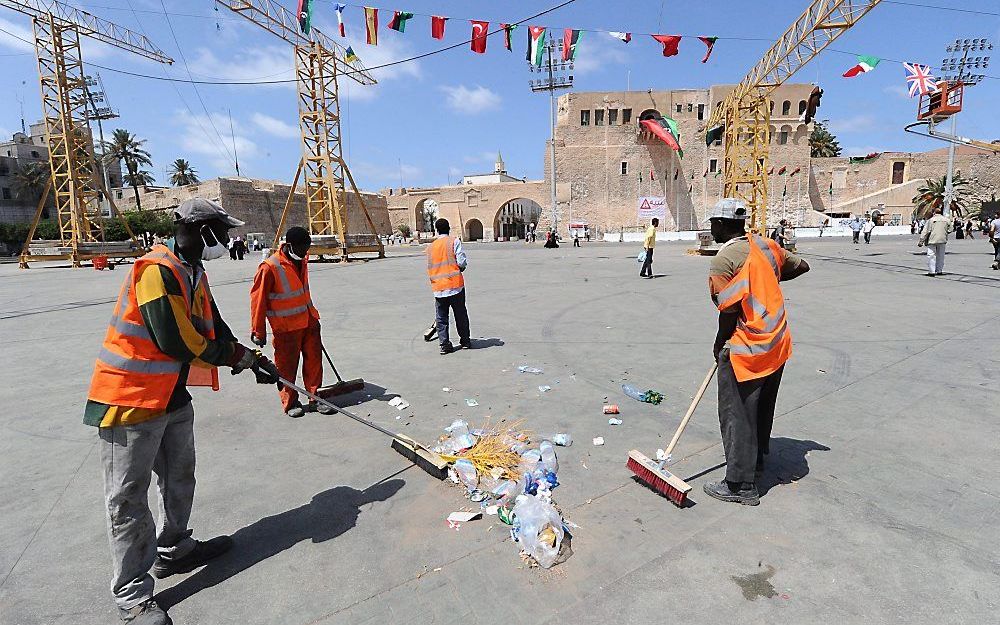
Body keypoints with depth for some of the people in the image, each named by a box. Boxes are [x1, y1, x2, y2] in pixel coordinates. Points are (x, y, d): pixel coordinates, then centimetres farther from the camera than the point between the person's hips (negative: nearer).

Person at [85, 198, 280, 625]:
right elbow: (176, 341, -26)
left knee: (180, 478, 21)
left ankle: (173, 550, 41)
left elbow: (214, 329, 13)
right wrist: (238, 356, -12)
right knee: (128, 498, 3)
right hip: (130, 398, -10)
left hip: (172, 394, 10)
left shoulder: (193, 273, 9)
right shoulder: (157, 270, -23)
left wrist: (254, 360, 6)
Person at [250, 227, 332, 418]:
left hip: (309, 322, 6)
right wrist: (258, 332, -8)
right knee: (287, 366, 5)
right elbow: (258, 299, -13)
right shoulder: (269, 268, -18)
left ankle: (315, 398, 21)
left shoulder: (302, 260, 4)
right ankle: (290, 403, 21)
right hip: (286, 327, -6)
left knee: (314, 360, 9)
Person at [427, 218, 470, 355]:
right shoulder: (454, 241, -3)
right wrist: (460, 268, 10)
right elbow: (462, 262, -11)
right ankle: (465, 340, 21)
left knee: (441, 318, 8)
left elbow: (430, 269, 13)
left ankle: (444, 344, 4)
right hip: (455, 285, -2)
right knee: (461, 315, 12)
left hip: (438, 288, 2)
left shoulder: (431, 247, 10)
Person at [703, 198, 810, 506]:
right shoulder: (765, 245, 4)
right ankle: (756, 459, 41)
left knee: (737, 416, 3)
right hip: (778, 344, 9)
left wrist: (719, 346, -4)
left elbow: (729, 313, -19)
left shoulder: (723, 260, -19)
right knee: (762, 408, 23)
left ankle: (741, 484, 11)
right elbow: (801, 266, 18)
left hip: (745, 351, -8)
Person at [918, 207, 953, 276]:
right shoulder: (947, 220, 7)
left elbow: (925, 232, -7)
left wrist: (921, 241, -5)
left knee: (931, 255, -3)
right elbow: (949, 230, 11)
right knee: (940, 256, 14)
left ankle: (931, 271, -7)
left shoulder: (931, 220, -5)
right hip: (942, 240, 4)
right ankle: (939, 271, 19)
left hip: (932, 240, -4)